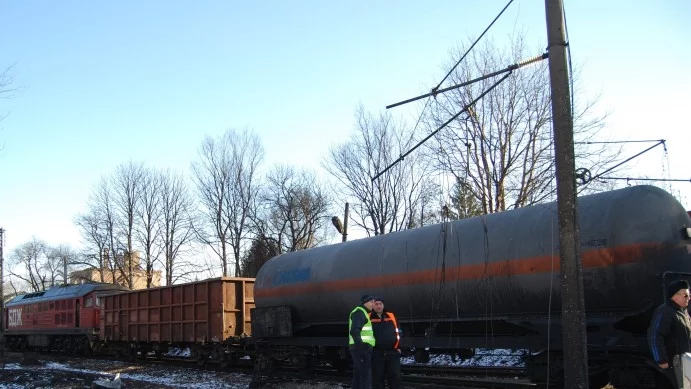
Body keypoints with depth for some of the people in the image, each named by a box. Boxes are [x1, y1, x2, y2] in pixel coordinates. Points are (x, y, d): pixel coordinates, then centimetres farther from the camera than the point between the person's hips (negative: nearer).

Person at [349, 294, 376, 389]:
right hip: (362, 348, -10)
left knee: (358, 376, 8)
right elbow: (354, 331, -19)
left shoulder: (362, 313, 26)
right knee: (366, 376, -14)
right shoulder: (359, 312, -7)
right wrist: (361, 347, -24)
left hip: (359, 348, 10)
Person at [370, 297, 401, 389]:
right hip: (376, 353, -1)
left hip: (392, 352, 2)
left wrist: (398, 347, 8)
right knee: (377, 377, 2)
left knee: (395, 376, -1)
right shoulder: (369, 318, 4)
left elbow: (397, 332, 15)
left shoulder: (391, 316, 11)